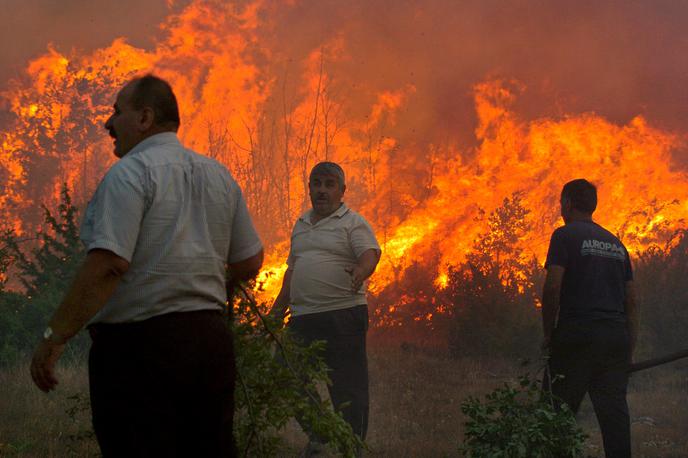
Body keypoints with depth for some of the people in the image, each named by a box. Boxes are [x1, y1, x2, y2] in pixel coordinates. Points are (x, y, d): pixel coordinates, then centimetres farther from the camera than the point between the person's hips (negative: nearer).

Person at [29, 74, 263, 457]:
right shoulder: (219, 176, 13)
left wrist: (55, 337, -17)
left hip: (139, 343, -7)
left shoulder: (130, 174, -10)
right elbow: (250, 263, 16)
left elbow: (107, 266, -20)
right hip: (211, 340, 7)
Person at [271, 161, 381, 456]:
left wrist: (360, 271, -37)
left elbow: (370, 253, -14)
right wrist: (279, 308, 23)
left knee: (347, 386, -5)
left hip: (343, 314, -6)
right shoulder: (301, 225, 21)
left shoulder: (353, 223, 1)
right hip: (303, 317, 6)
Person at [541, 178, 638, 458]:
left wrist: (548, 334, -2)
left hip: (578, 333, -5)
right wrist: (630, 350, 17)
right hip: (617, 336, 6)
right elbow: (631, 301, 16)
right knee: (614, 411, 4)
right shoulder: (616, 243, 19)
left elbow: (552, 288, -11)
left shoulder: (565, 235, 0)